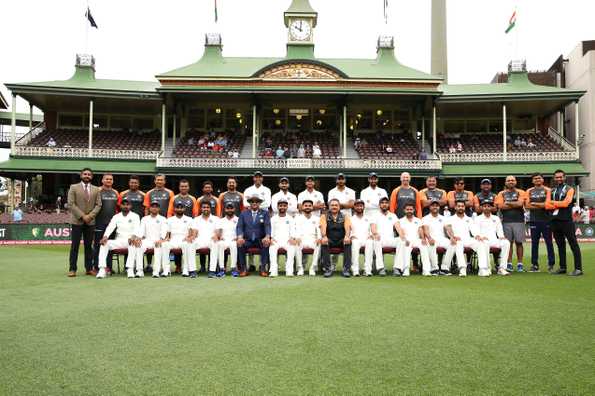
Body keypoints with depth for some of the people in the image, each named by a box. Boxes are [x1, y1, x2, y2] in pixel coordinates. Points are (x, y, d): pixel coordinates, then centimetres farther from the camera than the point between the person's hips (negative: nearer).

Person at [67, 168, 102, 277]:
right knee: (74, 246, 0)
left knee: (89, 246, 6)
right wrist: (82, 216, -12)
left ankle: (89, 268, 10)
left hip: (90, 221, 2)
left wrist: (90, 216, -10)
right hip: (77, 221, -2)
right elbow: (71, 204, -5)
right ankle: (72, 269, 4)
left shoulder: (96, 189, 11)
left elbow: (98, 205, 5)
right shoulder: (74, 188, 3)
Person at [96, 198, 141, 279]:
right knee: (104, 243, -20)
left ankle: (130, 269, -40)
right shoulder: (116, 217, 13)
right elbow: (110, 227, -1)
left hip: (130, 241, -3)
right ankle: (102, 270, -25)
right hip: (119, 241, 4)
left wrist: (133, 236, -35)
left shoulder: (135, 216, 5)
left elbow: (137, 228, -12)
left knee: (134, 243, -38)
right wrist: (105, 236, -23)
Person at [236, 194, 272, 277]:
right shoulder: (243, 213, 13)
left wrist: (267, 237, -26)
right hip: (247, 240, 1)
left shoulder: (265, 213, 10)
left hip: (260, 240, -1)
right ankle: (243, 269, -19)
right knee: (240, 244, -30)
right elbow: (239, 226, 2)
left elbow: (267, 226, -5)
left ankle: (263, 268, -26)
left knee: (266, 244, -33)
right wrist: (240, 237, -20)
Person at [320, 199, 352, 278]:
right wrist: (324, 236, -34)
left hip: (341, 241, 0)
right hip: (330, 241, 0)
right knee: (323, 242, -32)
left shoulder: (345, 216, 8)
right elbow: (323, 227, -11)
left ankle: (346, 269, -30)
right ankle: (327, 269, -30)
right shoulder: (324, 217, 7)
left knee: (348, 242, -31)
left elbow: (347, 227, -10)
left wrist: (347, 236, -33)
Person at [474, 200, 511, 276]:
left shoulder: (496, 218, 25)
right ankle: (486, 269, -35)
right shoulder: (478, 219, 13)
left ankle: (501, 268, -25)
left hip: (494, 240, 4)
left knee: (506, 242, -26)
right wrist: (481, 237, -21)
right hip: (483, 240, -3)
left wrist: (501, 236, -4)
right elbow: (476, 232, 1)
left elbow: (499, 231, 19)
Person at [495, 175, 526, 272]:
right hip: (506, 221, 1)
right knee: (508, 243, 2)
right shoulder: (501, 194, 10)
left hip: (519, 221, -1)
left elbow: (520, 203, -10)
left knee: (519, 242, 1)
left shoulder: (520, 192, 7)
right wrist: (515, 204, -4)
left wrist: (508, 203, -2)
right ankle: (509, 263, 6)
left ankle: (519, 264, 6)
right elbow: (500, 206, -5)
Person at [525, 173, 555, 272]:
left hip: (546, 220, -2)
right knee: (534, 243, 4)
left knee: (549, 242, 0)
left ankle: (551, 264, 7)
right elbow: (527, 205, 2)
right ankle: (534, 265, 9)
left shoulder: (547, 190, 4)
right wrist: (542, 205, -8)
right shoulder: (529, 191, 12)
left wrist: (534, 203, -7)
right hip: (534, 220, 2)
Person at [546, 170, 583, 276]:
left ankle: (578, 268, -3)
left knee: (573, 244, -4)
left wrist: (553, 202, -2)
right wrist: (559, 205, -10)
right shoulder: (552, 191, 16)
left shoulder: (569, 189, 1)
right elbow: (547, 205, 3)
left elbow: (565, 203, -13)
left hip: (567, 220, -5)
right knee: (560, 245, 11)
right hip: (555, 220, 6)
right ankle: (562, 267, 17)